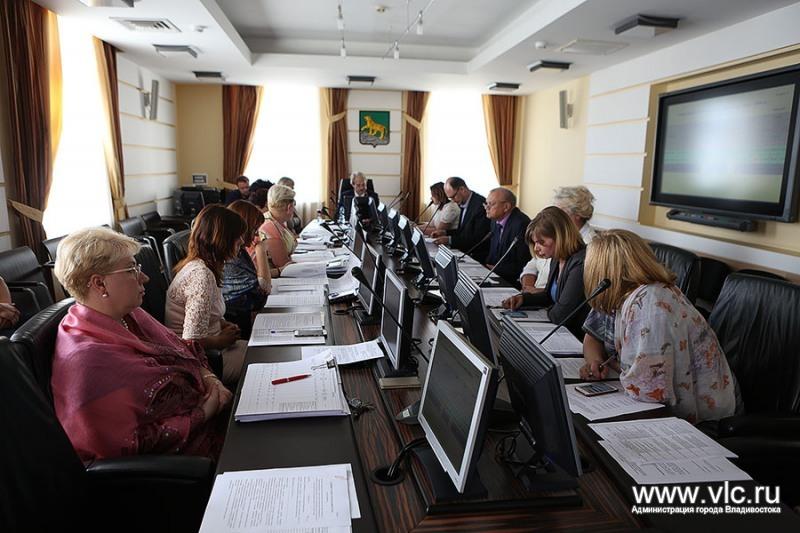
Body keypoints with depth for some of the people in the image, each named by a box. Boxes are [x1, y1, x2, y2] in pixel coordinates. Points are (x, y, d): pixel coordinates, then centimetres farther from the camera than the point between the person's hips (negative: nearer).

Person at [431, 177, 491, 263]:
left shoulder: (481, 204, -18)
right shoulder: (463, 204, 10)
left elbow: (478, 238, -21)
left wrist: (450, 240, -22)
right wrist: (445, 232, 4)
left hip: (477, 258, -8)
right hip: (465, 253, 8)